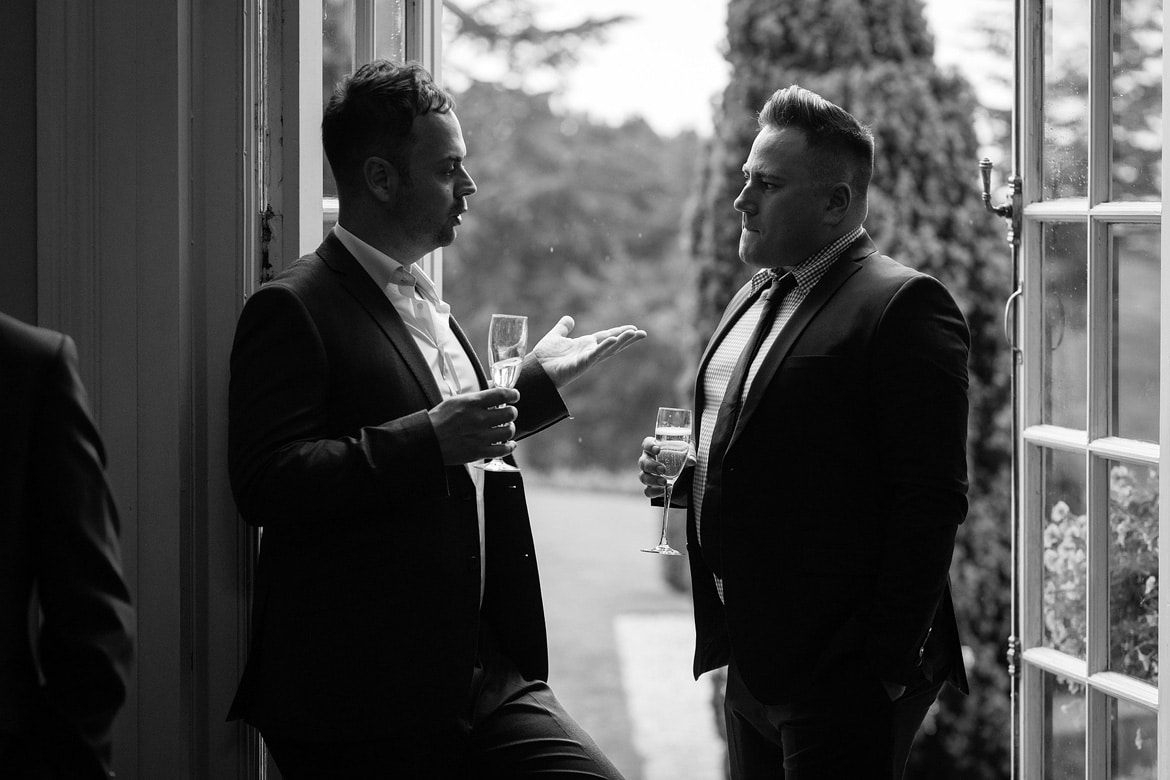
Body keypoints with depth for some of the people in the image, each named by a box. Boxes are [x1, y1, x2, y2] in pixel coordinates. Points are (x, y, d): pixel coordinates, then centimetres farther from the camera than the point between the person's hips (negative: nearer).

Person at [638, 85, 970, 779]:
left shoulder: (904, 306, -13)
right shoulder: (756, 299, 16)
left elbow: (932, 499, -17)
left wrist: (891, 662, -19)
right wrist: (684, 475, 7)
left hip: (841, 677, -9)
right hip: (755, 664, 9)